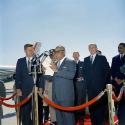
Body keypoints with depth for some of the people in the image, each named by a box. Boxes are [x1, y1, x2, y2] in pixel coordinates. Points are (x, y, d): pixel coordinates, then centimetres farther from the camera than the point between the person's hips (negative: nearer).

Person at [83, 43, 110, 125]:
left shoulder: (102, 58, 4)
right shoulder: (86, 59, 16)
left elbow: (107, 71, -1)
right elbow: (85, 72, 16)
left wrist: (107, 83, -7)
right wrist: (86, 80, 2)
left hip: (100, 86, -3)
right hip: (90, 86, 3)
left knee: (100, 105, -2)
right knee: (92, 105, 4)